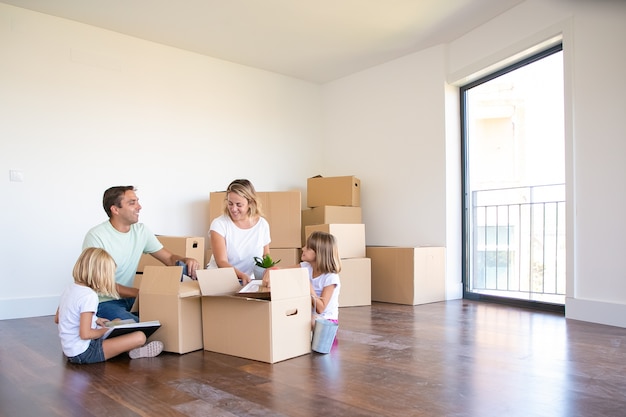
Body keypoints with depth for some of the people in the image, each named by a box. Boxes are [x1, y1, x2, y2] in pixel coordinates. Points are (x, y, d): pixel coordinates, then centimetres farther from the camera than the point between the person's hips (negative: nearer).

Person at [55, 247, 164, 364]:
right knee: (140, 337, -18)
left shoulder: (69, 289, 6)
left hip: (70, 349, 10)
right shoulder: (89, 296, -21)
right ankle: (134, 351, 11)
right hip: (84, 353, -10)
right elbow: (85, 334, -26)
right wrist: (106, 330, -7)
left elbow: (57, 319, 20)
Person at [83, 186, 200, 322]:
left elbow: (170, 258, 7)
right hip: (104, 302, -6)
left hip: (129, 299, 6)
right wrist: (140, 292, -25)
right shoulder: (96, 236, -14)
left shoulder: (141, 230, 3)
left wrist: (186, 261, -17)